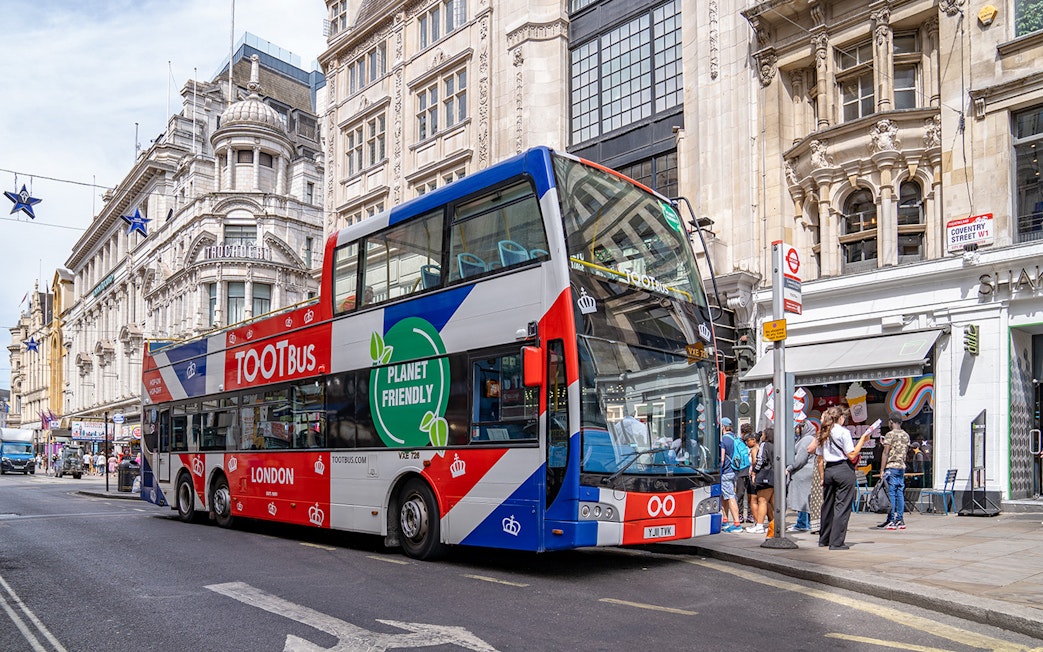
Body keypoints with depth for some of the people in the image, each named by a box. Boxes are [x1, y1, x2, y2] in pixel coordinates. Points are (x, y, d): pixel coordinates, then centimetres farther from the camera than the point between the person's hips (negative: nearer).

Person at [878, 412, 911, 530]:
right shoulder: (906, 435, 11)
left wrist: (882, 470, -10)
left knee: (891, 494, -4)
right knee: (900, 493, 9)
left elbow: (885, 453, -12)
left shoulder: (890, 434, -10)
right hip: (902, 467, 6)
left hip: (891, 467, -6)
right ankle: (900, 520, 12)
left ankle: (891, 521, -3)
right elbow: (906, 452, 15)